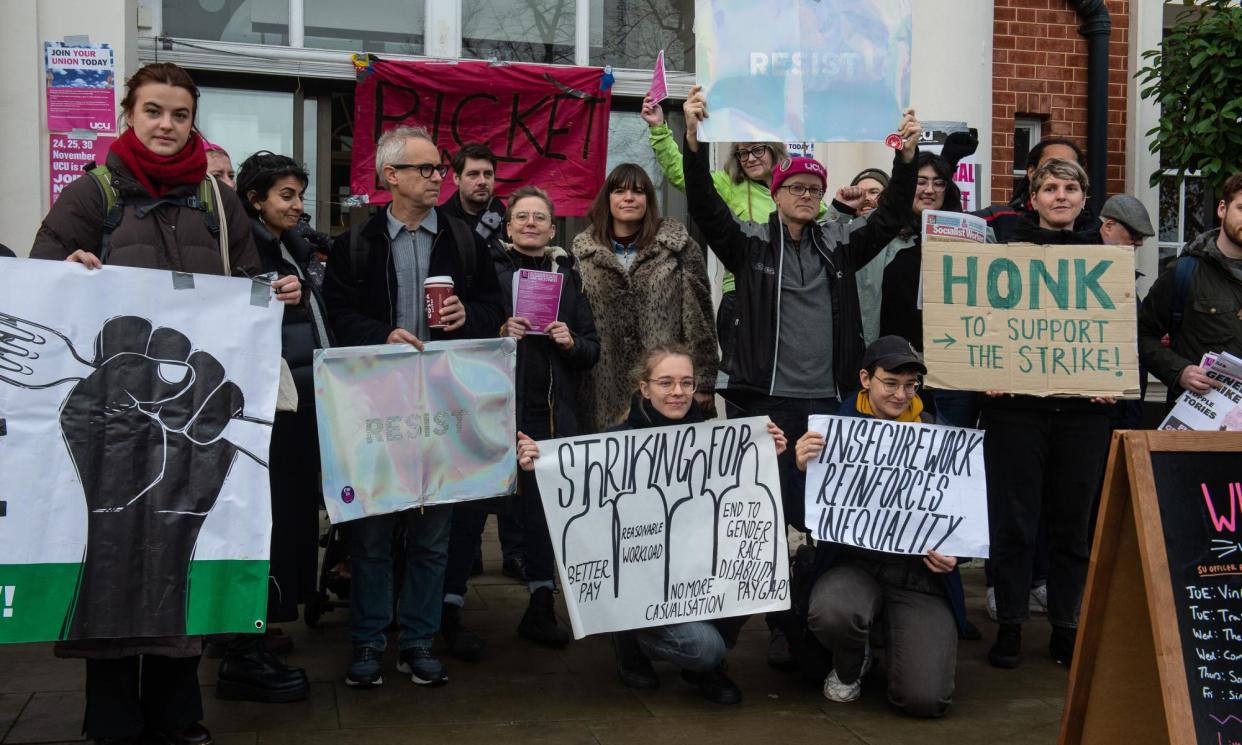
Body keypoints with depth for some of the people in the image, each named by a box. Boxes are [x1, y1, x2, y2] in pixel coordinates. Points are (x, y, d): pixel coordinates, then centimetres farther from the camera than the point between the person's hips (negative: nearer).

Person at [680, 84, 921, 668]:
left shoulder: (840, 244, 13)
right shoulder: (750, 243, 4)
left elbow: (891, 217, 5)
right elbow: (704, 205, -8)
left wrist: (907, 156, -7)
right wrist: (694, 138, -20)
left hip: (828, 402, 3)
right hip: (766, 400, -3)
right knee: (773, 517, -1)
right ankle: (782, 627, 9)